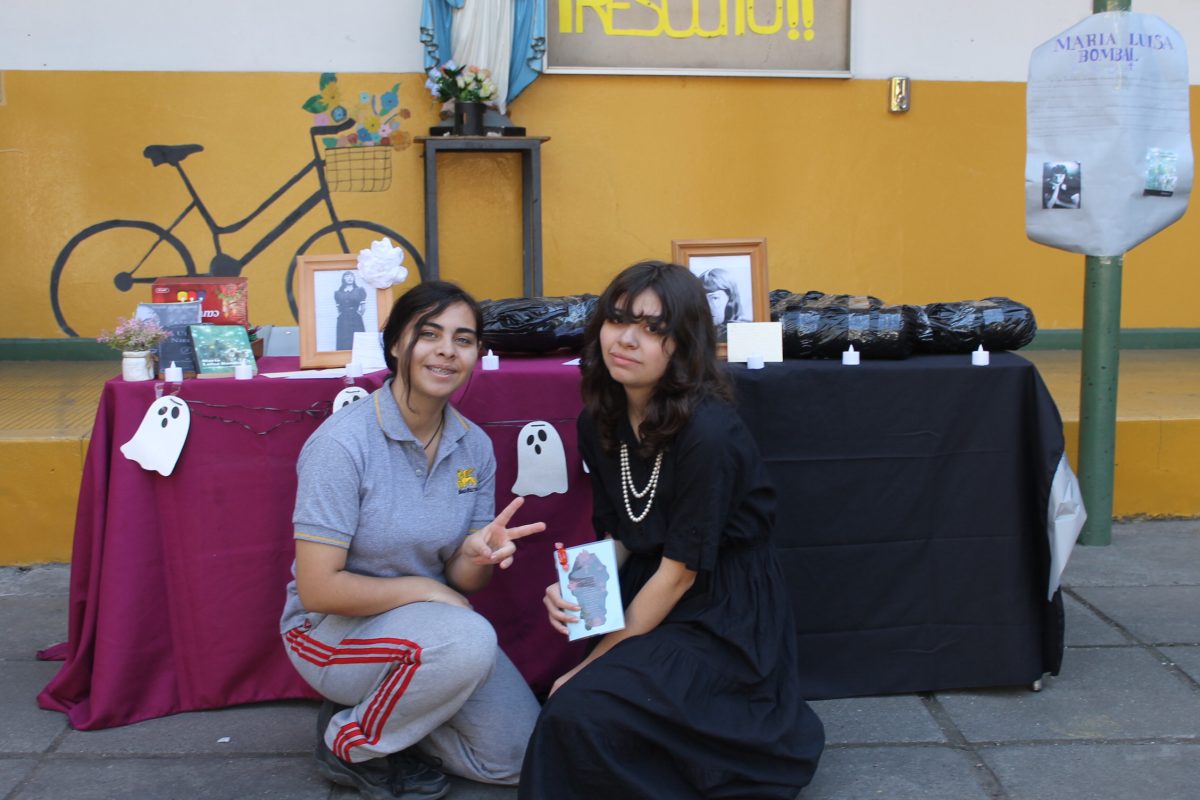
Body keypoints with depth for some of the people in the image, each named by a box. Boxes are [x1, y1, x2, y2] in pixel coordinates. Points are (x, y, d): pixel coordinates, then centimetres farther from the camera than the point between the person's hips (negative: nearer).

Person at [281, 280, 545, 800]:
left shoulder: (474, 446, -5)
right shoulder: (343, 442, -23)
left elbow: (460, 578, -2)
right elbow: (318, 588, -24)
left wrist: (477, 556, -25)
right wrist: (422, 588, -18)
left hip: (427, 621, 6)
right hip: (332, 628, -6)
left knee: (516, 756, 0)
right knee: (469, 642, -34)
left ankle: (377, 709, 17)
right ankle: (350, 742, -6)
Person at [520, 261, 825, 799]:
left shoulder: (709, 432, -23)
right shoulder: (599, 422, -1)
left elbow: (680, 569, -19)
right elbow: (618, 537, 8)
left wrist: (593, 664, -14)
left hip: (723, 622, -7)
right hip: (652, 606, 7)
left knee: (580, 710, -24)